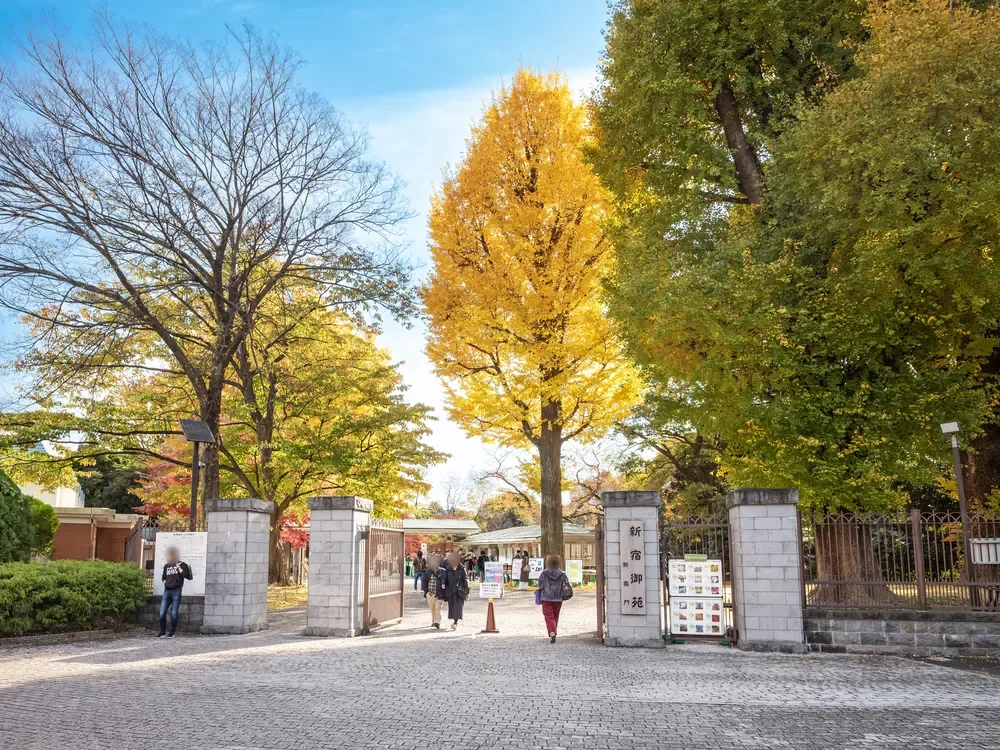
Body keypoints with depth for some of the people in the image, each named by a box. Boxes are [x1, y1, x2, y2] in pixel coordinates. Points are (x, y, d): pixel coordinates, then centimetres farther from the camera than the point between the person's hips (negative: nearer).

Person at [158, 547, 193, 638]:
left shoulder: (181, 565, 4)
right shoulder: (166, 566, 18)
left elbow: (186, 575, -10)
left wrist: (178, 567, -9)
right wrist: (165, 582, 11)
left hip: (176, 591, -4)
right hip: (167, 591, 4)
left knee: (174, 613, -2)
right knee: (162, 613, -1)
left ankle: (172, 632, 7)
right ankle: (162, 631, 11)